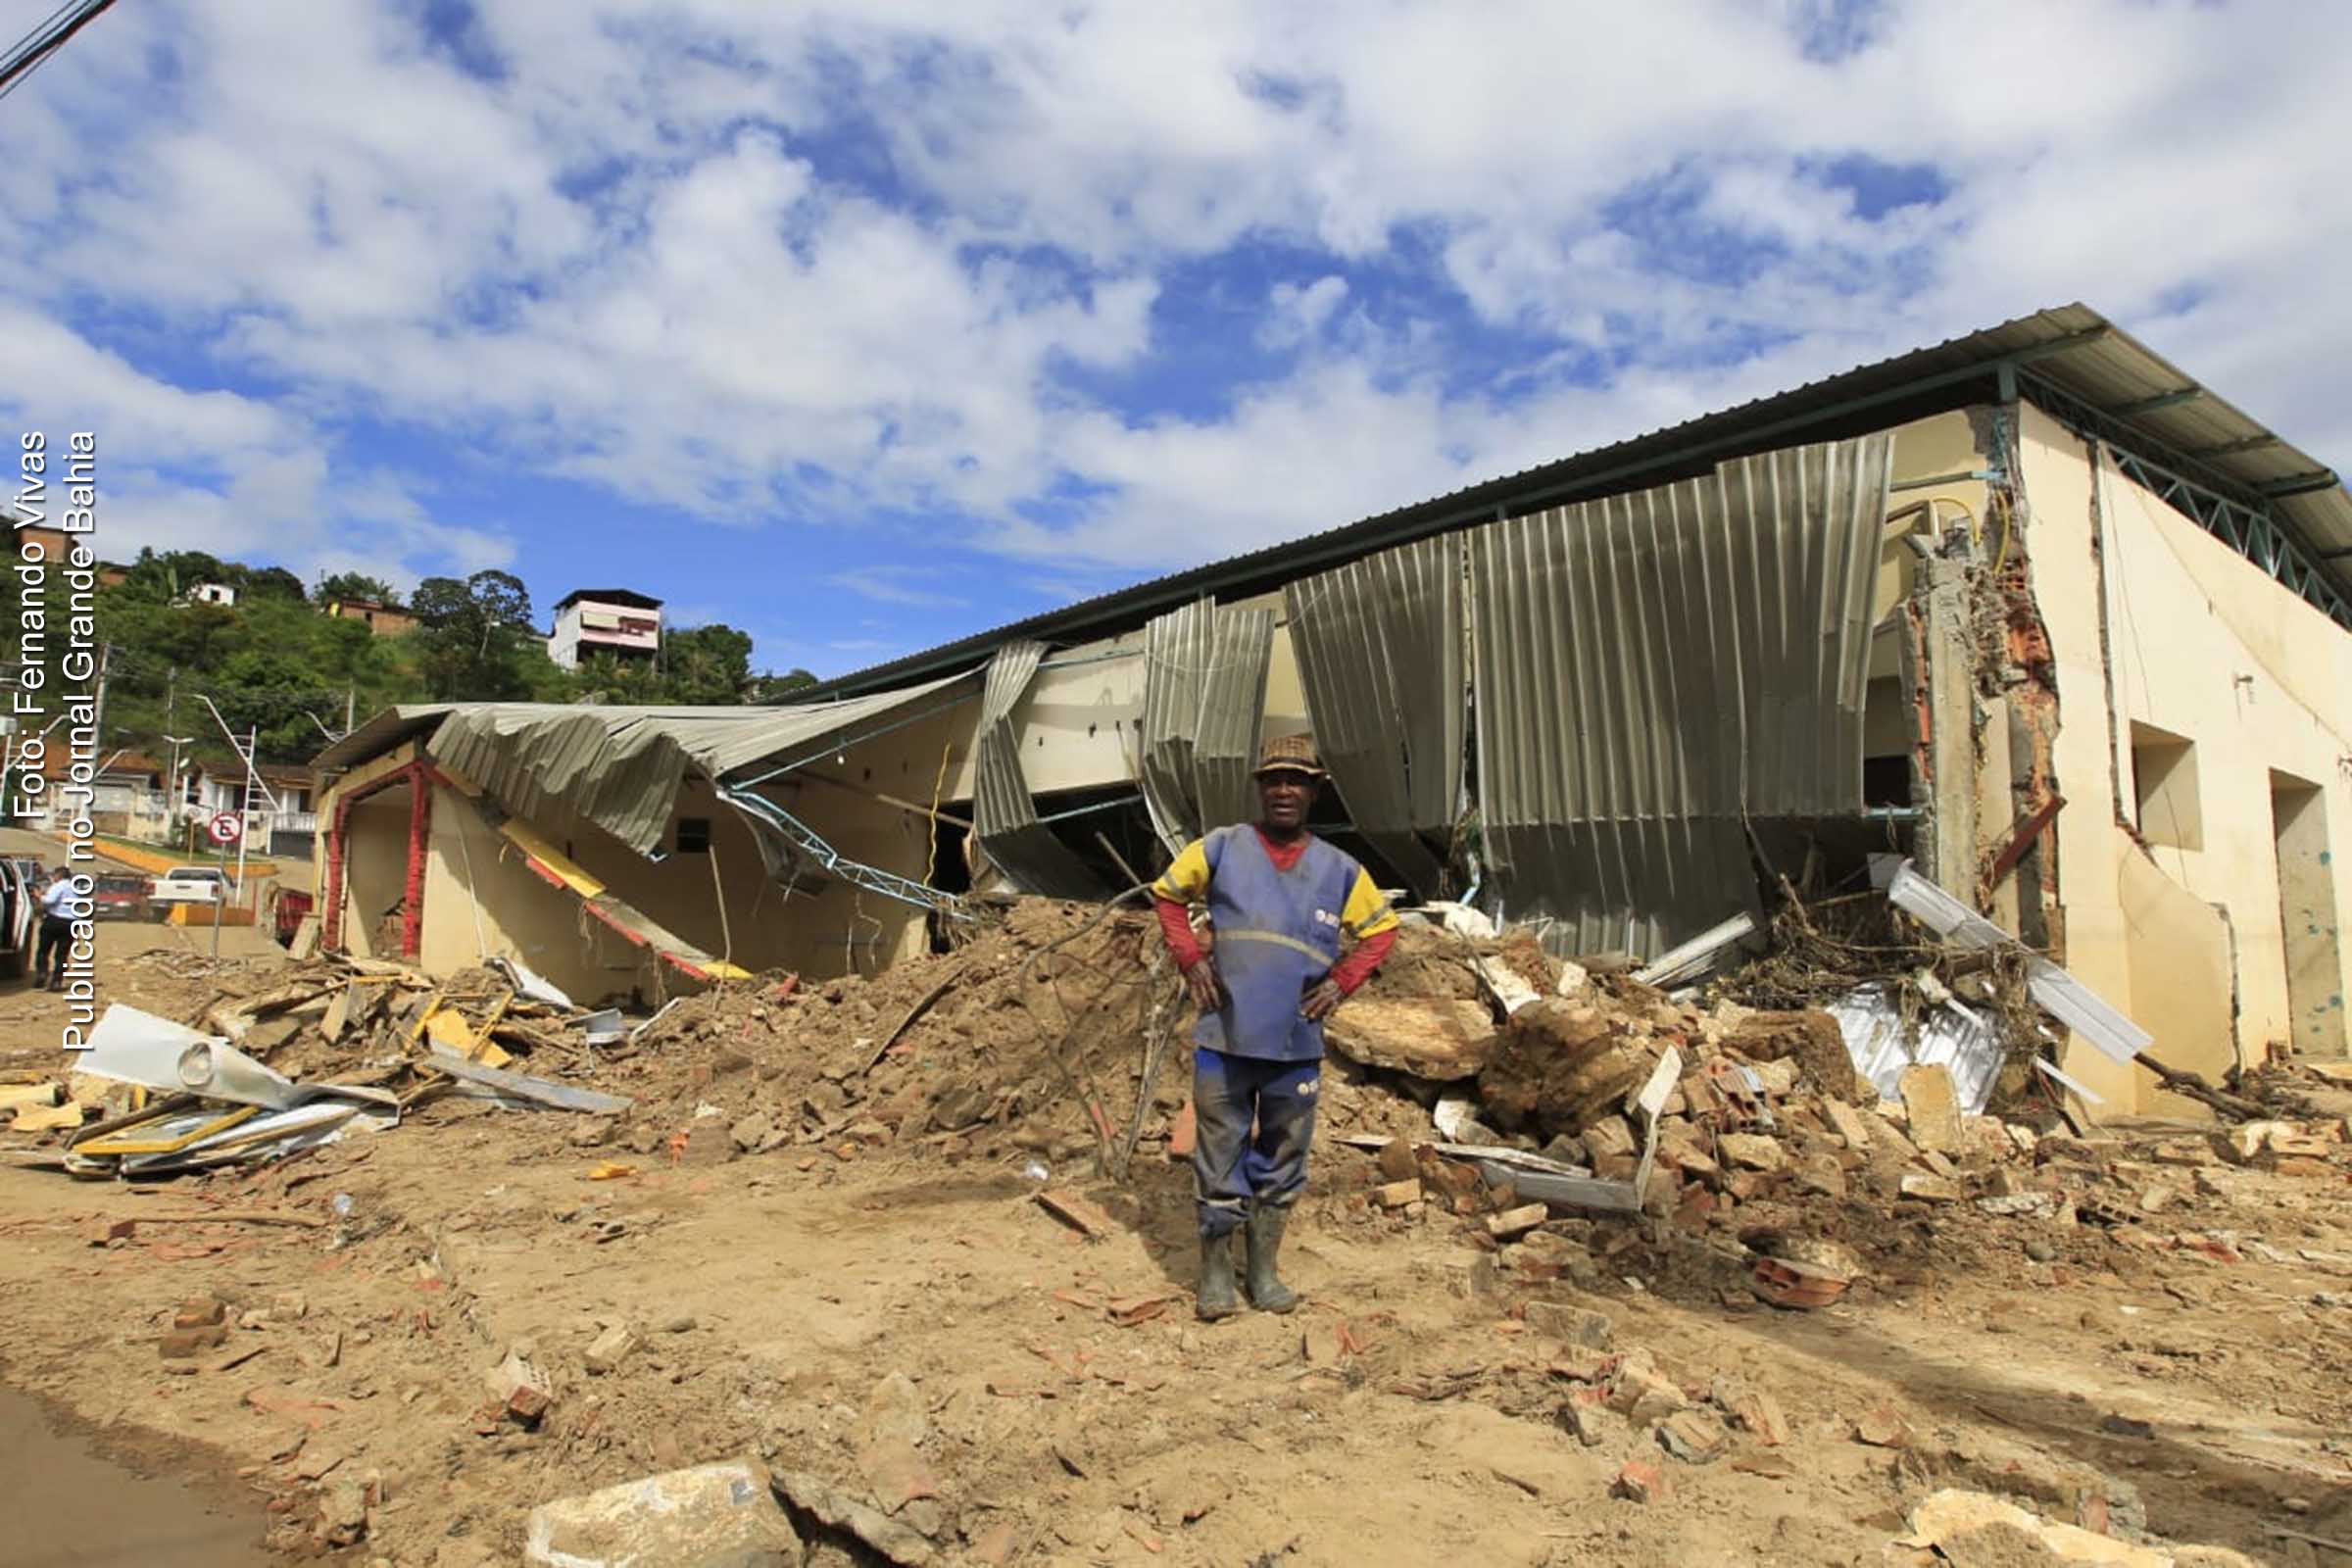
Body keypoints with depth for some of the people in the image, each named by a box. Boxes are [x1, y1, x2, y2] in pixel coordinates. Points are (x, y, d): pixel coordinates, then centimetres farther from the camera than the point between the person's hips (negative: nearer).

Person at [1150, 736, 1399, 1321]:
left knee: (1281, 1162, 13)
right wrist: (1190, 958, 0)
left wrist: (1342, 981, 1)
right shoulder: (1221, 848, 1)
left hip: (1298, 1044, 2)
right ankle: (1215, 1274, 20)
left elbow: (1382, 928, 15)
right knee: (1219, 1158, 6)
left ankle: (1265, 1272, 28)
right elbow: (1167, 894, 12)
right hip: (1224, 1038, -2)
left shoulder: (1340, 869, 5)